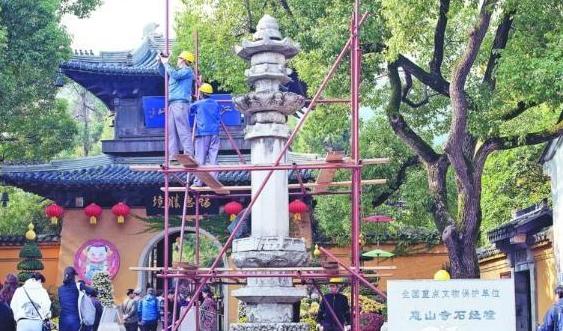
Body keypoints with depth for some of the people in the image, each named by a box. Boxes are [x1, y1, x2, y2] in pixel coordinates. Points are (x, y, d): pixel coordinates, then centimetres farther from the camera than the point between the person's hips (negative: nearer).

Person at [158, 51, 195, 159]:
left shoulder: (187, 71, 0)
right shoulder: (179, 71, 25)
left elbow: (174, 75, -17)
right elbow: (164, 73, 38)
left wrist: (166, 63, -6)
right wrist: (160, 62, 24)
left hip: (180, 103, -9)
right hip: (172, 103, 9)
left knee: (183, 130, -14)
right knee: (171, 130, 4)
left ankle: (189, 154, -17)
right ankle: (173, 155, 4)